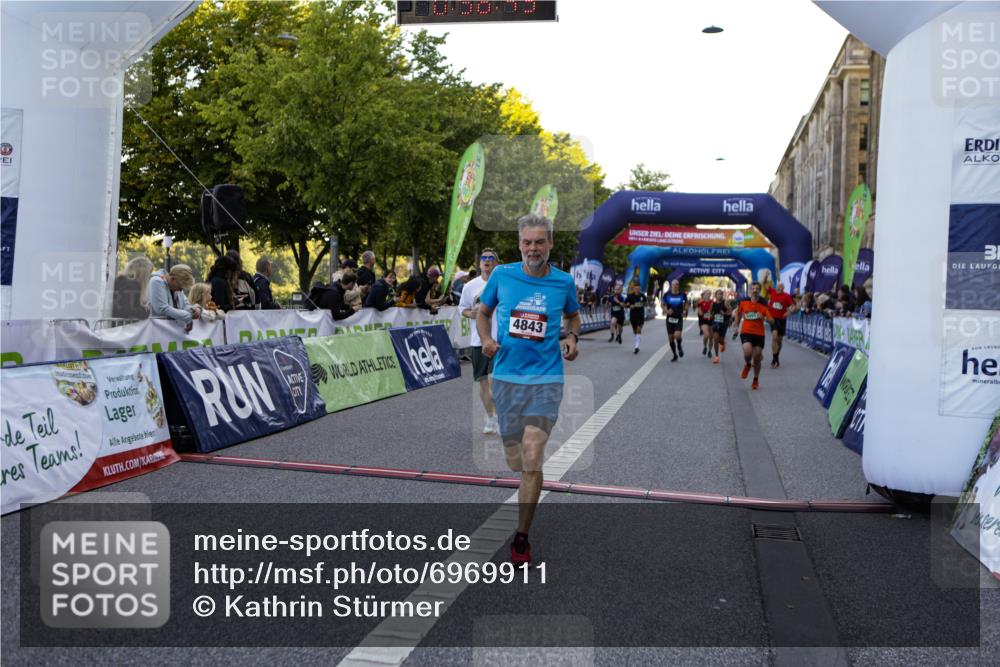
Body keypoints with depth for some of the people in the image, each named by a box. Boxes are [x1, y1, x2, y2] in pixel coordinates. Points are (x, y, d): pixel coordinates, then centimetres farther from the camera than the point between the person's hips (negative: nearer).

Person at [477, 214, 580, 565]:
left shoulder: (564, 282, 1)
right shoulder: (502, 275, 1)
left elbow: (573, 315, 19)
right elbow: (483, 311, 14)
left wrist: (572, 338, -1)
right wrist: (486, 339, -5)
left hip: (546, 379, -2)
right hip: (506, 376, 2)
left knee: (531, 461, -11)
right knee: (515, 462, 9)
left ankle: (521, 537, 3)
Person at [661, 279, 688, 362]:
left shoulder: (682, 295, 0)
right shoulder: (667, 295, -1)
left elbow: (686, 303, 17)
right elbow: (663, 305, 7)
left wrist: (685, 310, 1)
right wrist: (666, 311, -12)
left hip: (679, 319, -1)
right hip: (670, 319, 2)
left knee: (677, 335, -22)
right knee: (671, 338, 5)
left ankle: (679, 346, 12)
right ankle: (675, 355, 23)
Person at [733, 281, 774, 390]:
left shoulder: (763, 305, -1)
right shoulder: (743, 302, 1)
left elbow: (771, 320, -4)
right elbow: (738, 313, 19)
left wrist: (763, 317, -23)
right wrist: (736, 327, 18)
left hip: (759, 334, 1)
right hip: (746, 332, -1)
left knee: (757, 358, 5)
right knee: (747, 353, -25)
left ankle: (756, 379, 28)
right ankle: (747, 365, 11)